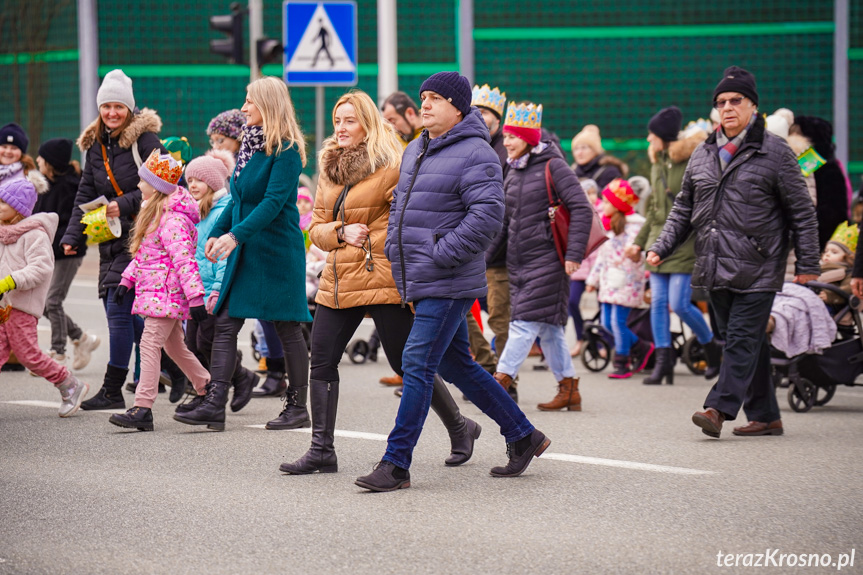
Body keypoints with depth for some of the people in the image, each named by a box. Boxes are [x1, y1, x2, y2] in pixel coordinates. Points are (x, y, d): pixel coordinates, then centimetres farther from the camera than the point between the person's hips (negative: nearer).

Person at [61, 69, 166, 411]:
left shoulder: (144, 139, -7)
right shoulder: (95, 145, 14)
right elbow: (86, 195, 15)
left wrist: (125, 205, -19)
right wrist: (72, 237, 6)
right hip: (111, 240, 8)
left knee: (118, 307, -11)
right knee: (122, 310, 7)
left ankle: (112, 391, -7)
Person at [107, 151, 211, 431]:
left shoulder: (172, 219, -18)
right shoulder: (154, 214, 15)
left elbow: (184, 259, -24)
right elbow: (142, 254, 25)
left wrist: (195, 297, -28)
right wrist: (127, 280, 21)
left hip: (165, 292, -11)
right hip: (155, 291, 11)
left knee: (150, 344, -15)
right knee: (174, 345, 19)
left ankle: (142, 408, -18)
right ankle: (207, 390, 33)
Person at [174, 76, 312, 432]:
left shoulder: (285, 152, -13)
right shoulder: (249, 146, 13)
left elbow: (273, 202, -22)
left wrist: (236, 235, -28)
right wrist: (217, 232, 12)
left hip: (277, 251, -9)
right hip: (244, 254, 9)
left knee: (288, 329, 1)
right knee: (225, 322, 0)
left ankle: (298, 408, 10)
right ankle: (214, 405, -3)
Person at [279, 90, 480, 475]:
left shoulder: (390, 166, -7)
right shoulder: (329, 169, 14)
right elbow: (316, 227, 14)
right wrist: (342, 232, -7)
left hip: (382, 280, -7)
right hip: (338, 281, 7)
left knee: (407, 364, 0)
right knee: (321, 361, 0)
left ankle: (459, 429, 19)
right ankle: (321, 450, 6)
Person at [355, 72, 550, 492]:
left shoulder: (475, 155, -13)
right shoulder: (415, 151, 16)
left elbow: (487, 217, -22)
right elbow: (400, 203, 28)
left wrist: (439, 255, -21)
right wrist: (394, 249, 14)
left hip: (447, 285, -10)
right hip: (419, 283, 10)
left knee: (417, 366, -11)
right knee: (455, 365, 15)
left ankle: (396, 464, -7)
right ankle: (523, 436, 26)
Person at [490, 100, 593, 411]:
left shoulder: (552, 167, -8)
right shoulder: (513, 172, 14)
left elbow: (581, 208, -13)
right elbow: (505, 217, 21)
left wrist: (574, 253, -18)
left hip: (545, 257, -8)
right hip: (517, 259, 8)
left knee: (526, 320, -11)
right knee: (548, 327, 9)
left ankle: (501, 381, -14)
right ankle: (569, 390, 14)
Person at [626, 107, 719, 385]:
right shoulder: (657, 165, 14)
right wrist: (639, 242, 21)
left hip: (685, 242, -7)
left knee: (679, 304, -10)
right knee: (658, 302, 0)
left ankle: (712, 349, 12)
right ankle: (663, 362, 4)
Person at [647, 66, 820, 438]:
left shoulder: (775, 153, -2)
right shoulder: (703, 155, 14)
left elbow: (802, 212, -1)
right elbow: (683, 210, 20)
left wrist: (807, 264, -4)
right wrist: (662, 247, 7)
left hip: (757, 268, -6)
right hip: (716, 268, 6)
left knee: (743, 340, -10)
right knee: (742, 341, 9)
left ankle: (719, 407, -15)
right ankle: (764, 415, 15)